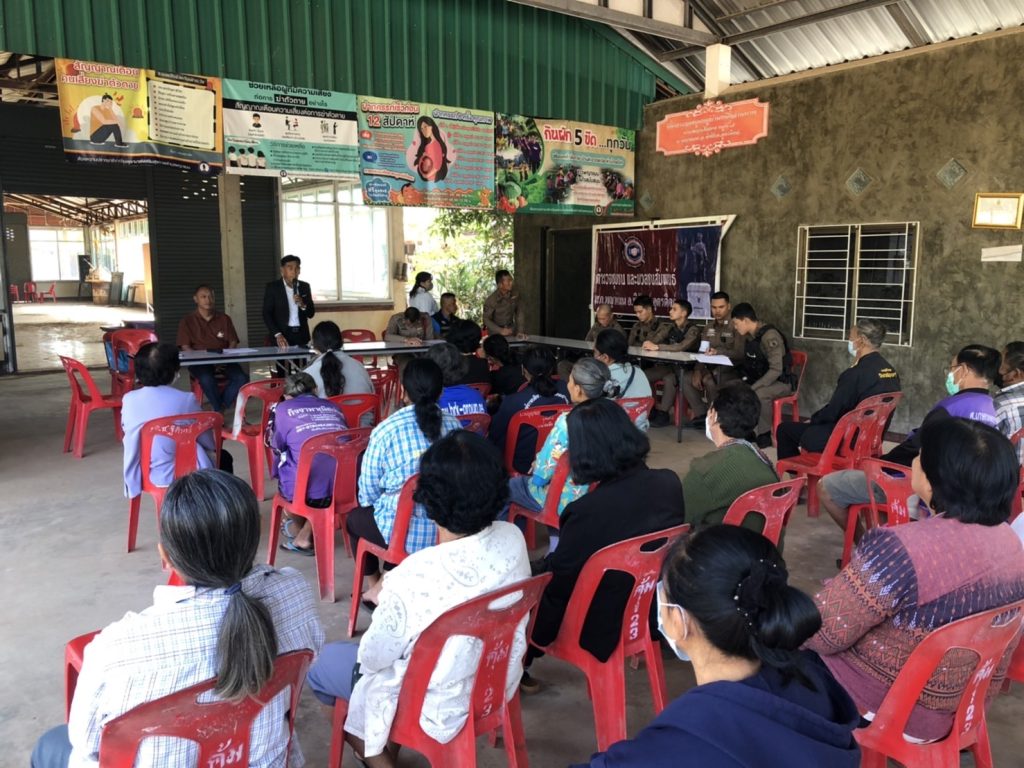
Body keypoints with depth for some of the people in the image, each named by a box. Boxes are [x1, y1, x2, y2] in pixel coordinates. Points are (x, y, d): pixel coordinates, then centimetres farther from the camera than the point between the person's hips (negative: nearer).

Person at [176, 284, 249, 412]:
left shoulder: (224, 319, 17)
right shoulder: (187, 321, 8)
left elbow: (233, 342, 11)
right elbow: (185, 347, -1)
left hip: (224, 360, 3)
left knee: (242, 378, -27)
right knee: (207, 379, -36)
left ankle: (219, 406, -10)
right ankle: (219, 408, -12)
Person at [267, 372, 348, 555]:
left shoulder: (282, 409, 9)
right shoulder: (334, 407, 18)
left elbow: (275, 446, 22)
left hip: (309, 492, -3)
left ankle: (297, 528, 47)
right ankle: (305, 536, 30)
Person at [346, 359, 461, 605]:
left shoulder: (385, 429, -13)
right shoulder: (455, 426, -1)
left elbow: (368, 491, -4)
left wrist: (372, 502, 18)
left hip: (404, 533, -4)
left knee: (355, 517, 27)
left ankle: (375, 587, 36)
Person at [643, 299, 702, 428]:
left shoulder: (693, 329, -13)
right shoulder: (671, 327, 10)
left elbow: (682, 347, -29)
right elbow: (663, 342, 10)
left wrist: (656, 347, -31)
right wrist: (650, 344, -14)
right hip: (669, 365, 7)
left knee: (669, 379, -36)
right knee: (645, 375, -15)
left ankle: (663, 414, -25)